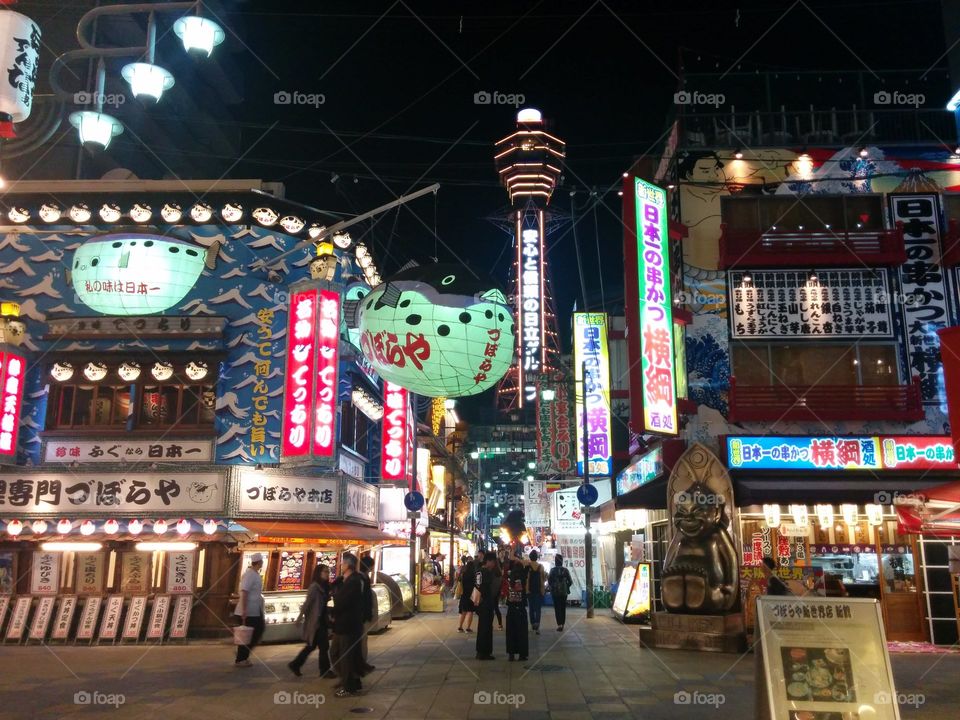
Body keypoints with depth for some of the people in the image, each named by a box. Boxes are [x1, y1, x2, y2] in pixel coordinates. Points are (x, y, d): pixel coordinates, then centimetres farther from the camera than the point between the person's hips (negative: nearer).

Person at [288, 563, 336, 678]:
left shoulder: (324, 587, 10)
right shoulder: (315, 586, -16)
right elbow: (308, 602, -20)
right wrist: (301, 615, -21)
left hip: (321, 620, 9)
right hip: (315, 621, -9)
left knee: (312, 646, 16)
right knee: (324, 645, -1)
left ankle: (295, 664, 25)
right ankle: (325, 670, 10)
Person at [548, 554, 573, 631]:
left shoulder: (552, 570, -7)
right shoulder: (565, 570, -3)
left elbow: (549, 580, -7)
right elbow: (570, 581, -1)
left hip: (555, 591, -2)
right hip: (564, 591, 2)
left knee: (557, 608, 2)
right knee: (563, 608, 11)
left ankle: (559, 624, -8)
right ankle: (562, 624, 12)